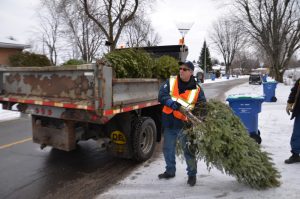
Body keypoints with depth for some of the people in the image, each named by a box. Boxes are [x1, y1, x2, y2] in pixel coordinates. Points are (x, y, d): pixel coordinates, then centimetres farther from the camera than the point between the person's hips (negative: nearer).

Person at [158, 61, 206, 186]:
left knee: (188, 150, 6)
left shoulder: (197, 89, -5)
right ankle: (170, 171, 39)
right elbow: (161, 96, -12)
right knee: (168, 149, 17)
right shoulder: (171, 82, -2)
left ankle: (192, 174, 26)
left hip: (185, 124, -3)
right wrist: (171, 102, -30)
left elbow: (203, 105, -1)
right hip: (169, 122, 3)